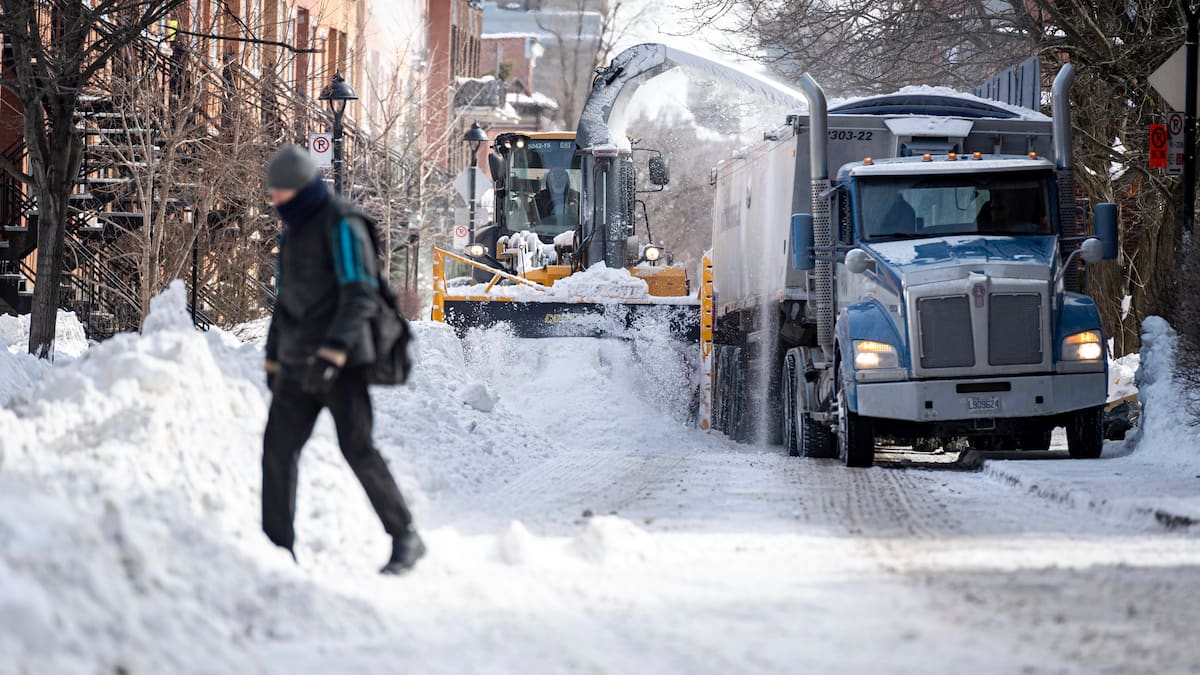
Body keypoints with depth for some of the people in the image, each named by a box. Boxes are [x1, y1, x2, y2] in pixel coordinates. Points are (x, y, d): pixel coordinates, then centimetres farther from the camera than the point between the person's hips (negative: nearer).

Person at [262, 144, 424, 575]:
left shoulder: (341, 225, -9)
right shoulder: (292, 231, 17)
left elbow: (360, 296, -17)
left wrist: (333, 351, -27)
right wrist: (273, 359, 23)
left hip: (341, 361, -8)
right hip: (299, 362, 8)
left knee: (357, 449, -11)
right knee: (277, 450, -2)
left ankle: (405, 538, -2)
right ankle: (277, 548, 0)